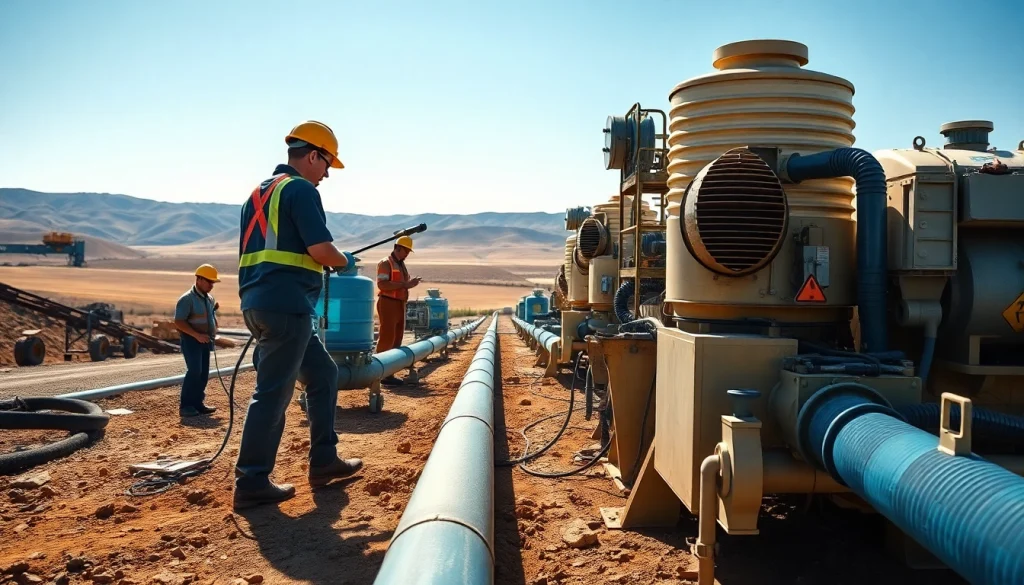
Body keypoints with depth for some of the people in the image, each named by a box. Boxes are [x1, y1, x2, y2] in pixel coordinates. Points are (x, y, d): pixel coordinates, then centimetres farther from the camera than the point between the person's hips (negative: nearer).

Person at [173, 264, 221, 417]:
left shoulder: (210, 299, 12)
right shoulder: (187, 299, -12)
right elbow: (178, 322, -18)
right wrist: (197, 335, -25)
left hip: (205, 341, 8)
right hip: (191, 341, -8)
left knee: (204, 373, 7)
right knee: (194, 371, -18)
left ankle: (197, 403, 15)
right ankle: (185, 406, -14)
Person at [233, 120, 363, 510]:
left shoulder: (260, 192, 22)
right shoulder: (301, 189, -7)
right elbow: (320, 248, -17)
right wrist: (345, 261, 3)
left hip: (259, 301, 10)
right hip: (286, 304, -10)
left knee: (323, 374, 17)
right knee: (273, 392, -4)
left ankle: (323, 461, 20)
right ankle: (251, 483, 3)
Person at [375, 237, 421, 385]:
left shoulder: (402, 264, 18)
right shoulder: (386, 263, -10)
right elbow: (382, 284, -22)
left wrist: (409, 284, 10)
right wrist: (404, 284, -22)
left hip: (400, 304, 9)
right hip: (388, 303, -9)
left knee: (396, 340, 9)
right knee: (387, 338, -10)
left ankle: (389, 373, 14)